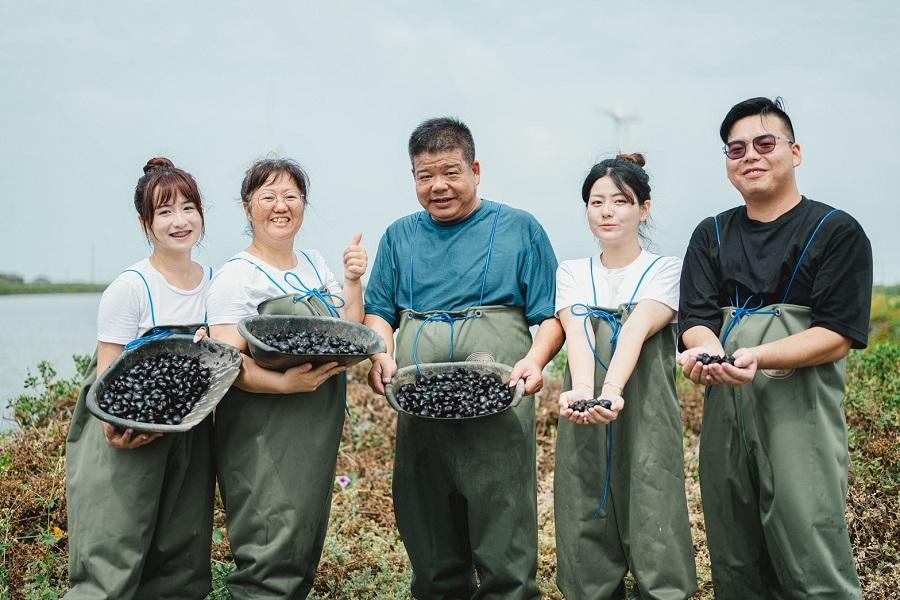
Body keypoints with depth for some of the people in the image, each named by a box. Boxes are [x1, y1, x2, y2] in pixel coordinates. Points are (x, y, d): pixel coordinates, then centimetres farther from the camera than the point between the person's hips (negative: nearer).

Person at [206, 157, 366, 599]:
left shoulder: (315, 264, 15)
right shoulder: (236, 277, -8)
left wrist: (353, 281, 4)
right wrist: (284, 383, -30)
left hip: (320, 426, 7)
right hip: (265, 435, -7)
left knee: (306, 545, 13)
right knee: (272, 552, -10)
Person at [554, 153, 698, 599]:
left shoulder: (666, 271, 2)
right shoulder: (572, 273, 9)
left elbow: (637, 330, -18)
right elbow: (577, 335, -11)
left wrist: (613, 391, -35)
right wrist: (582, 389, -31)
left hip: (646, 420, -2)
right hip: (585, 424, 3)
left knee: (654, 537, -4)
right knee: (588, 536, 5)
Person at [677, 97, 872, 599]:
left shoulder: (838, 232, 1)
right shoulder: (712, 235, 16)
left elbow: (838, 338, -7)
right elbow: (696, 318, 5)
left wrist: (757, 356, -23)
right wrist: (708, 349, -19)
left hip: (800, 409, -4)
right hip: (725, 411, 5)